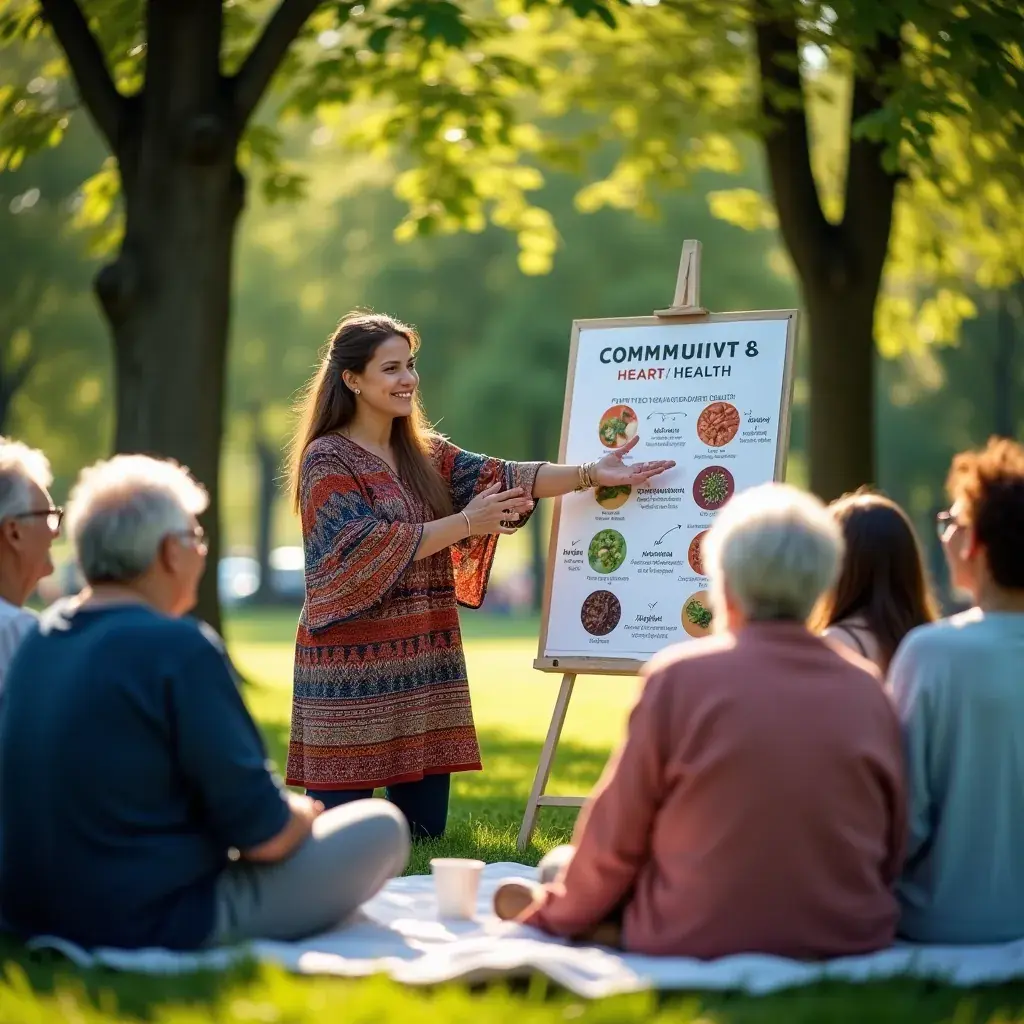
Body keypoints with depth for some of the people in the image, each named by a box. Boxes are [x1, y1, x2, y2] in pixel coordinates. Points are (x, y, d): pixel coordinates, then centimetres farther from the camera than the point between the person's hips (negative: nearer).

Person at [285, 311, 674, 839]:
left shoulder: (423, 453, 14)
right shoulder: (327, 459, -7)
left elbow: (499, 477, 1)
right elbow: (363, 547, -18)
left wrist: (591, 474, -12)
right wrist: (466, 524, -17)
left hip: (426, 658, 7)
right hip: (353, 663, -6)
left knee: (425, 829, 6)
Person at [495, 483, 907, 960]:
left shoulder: (680, 678, -11)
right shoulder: (868, 691, -1)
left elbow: (615, 837, -3)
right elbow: (893, 850, 6)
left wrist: (556, 911, 14)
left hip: (697, 938, -4)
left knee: (562, 865, 20)